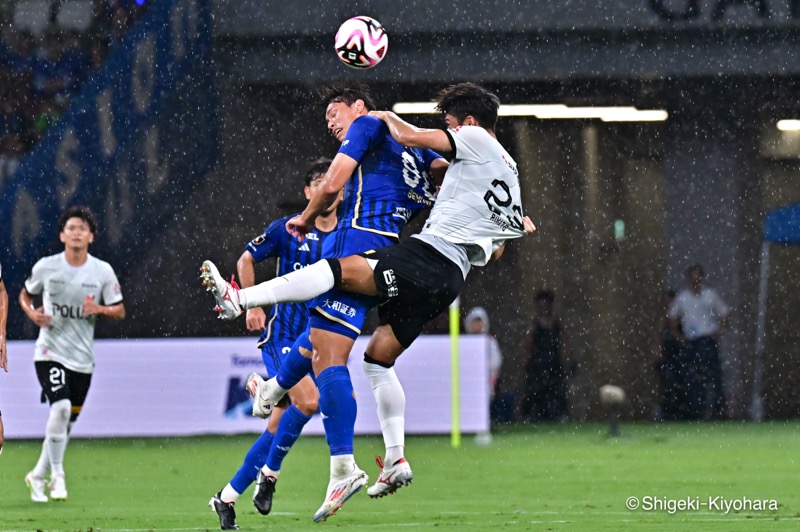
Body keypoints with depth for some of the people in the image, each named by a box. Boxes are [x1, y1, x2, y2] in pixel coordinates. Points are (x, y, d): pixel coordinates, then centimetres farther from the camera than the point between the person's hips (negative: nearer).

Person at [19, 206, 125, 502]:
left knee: (67, 424, 9)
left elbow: (119, 311, 4)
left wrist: (99, 309, -18)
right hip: (50, 352, -3)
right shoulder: (46, 267, -3)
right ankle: (56, 474, -9)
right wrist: (32, 313, -9)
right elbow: (25, 295, 13)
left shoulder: (103, 271, -1)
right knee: (61, 407, -24)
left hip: (82, 358, 3)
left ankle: (38, 476, 28)